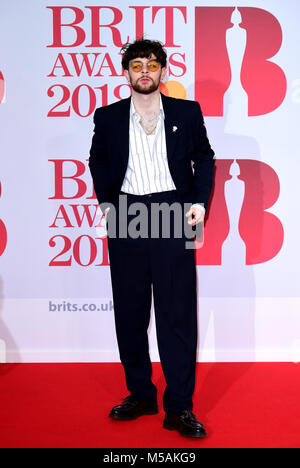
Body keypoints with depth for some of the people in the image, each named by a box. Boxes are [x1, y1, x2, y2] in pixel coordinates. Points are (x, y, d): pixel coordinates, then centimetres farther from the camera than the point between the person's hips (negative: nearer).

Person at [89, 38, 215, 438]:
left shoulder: (187, 113, 7)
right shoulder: (107, 117, 10)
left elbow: (204, 158, 12)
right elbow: (97, 160, 21)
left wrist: (199, 202, 0)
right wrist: (106, 201, 8)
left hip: (173, 213, -2)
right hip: (126, 216, 2)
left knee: (178, 311, -2)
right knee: (130, 312, 8)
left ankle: (179, 406, 8)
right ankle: (140, 395, 23)